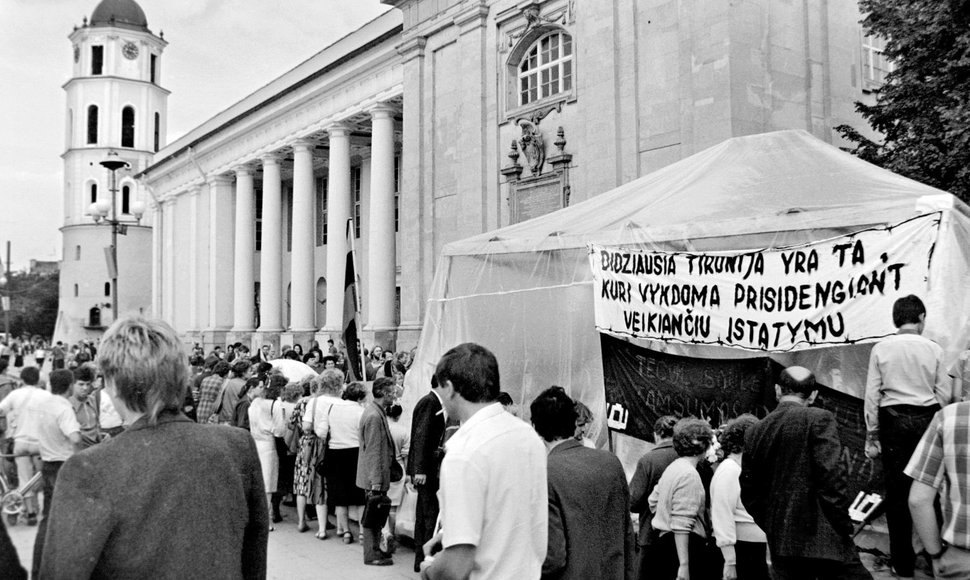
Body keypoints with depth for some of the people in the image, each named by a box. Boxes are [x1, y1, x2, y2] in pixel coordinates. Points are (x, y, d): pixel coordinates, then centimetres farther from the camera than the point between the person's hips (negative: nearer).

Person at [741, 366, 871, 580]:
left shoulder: (755, 432, 10)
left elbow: (749, 491, 13)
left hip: (779, 541, 6)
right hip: (820, 535, -6)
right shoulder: (819, 419, -6)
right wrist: (844, 526, -6)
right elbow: (832, 476, -14)